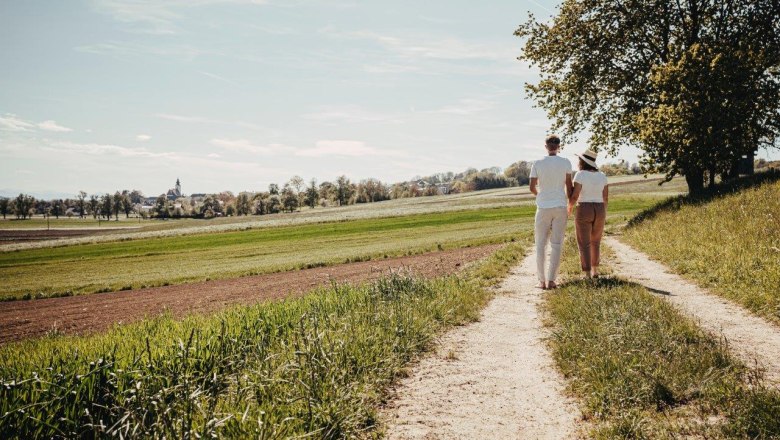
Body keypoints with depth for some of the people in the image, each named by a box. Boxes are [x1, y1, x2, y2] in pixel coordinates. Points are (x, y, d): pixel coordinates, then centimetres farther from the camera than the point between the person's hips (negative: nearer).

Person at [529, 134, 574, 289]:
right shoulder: (565, 163, -3)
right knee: (556, 245, 4)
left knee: (540, 244, 7)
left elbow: (532, 187, 0)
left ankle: (542, 281, 3)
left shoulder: (537, 164, -4)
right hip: (560, 207, 0)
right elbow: (569, 186, 1)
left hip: (543, 208, 0)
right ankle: (551, 280, -1)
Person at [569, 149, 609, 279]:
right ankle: (595, 270, 24)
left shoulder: (580, 174, -11)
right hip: (599, 212, 5)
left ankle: (588, 275, -2)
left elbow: (574, 196, -14)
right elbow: (606, 198, 6)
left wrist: (569, 206, 6)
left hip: (583, 212, -5)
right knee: (595, 242, 22)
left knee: (584, 245, 3)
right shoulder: (602, 175, 4)